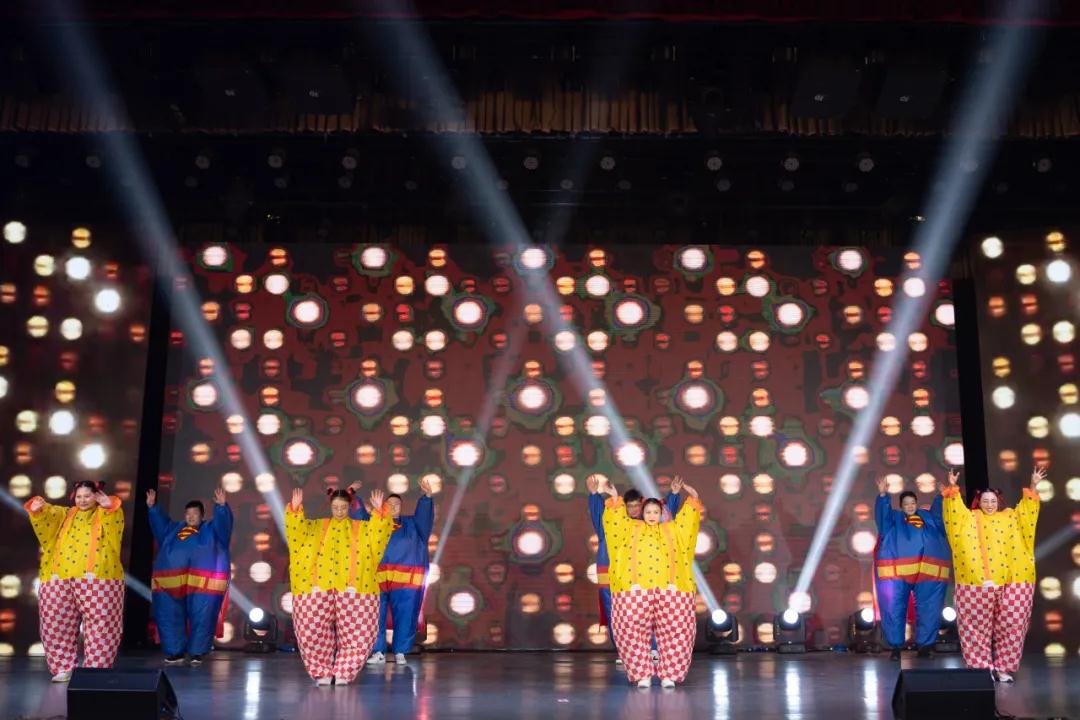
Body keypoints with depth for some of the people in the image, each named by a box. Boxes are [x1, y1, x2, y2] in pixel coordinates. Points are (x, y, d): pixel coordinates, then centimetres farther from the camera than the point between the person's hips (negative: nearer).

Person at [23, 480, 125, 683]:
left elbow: (115, 519, -12)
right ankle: (63, 668, 15)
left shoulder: (105, 516, 10)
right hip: (62, 579, 4)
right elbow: (47, 514, 3)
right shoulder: (65, 515, 21)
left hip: (97, 579, -4)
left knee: (99, 625, -4)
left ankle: (96, 670, 2)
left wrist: (110, 506, -31)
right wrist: (37, 508, -18)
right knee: (59, 624, 4)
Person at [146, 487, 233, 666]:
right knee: (170, 617, 4)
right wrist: (152, 507, 9)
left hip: (203, 582, -4)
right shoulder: (174, 529, 25)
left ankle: (196, 652, 6)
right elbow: (159, 521, 23)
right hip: (172, 581, 4)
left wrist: (221, 507, -19)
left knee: (200, 618, -3)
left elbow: (223, 522, -2)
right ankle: (175, 651, 14)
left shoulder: (211, 529, 14)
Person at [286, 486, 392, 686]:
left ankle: (343, 672, 10)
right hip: (319, 589, 1)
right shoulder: (317, 527, 16)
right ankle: (322, 672, 13)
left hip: (351, 590, -1)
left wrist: (379, 512, -17)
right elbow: (296, 530, 5)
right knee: (315, 633, -1)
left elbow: (379, 533, -2)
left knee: (353, 633, -3)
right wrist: (295, 509, -9)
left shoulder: (361, 528, 12)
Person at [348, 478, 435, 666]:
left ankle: (400, 652, 10)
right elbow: (359, 515, 10)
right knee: (376, 616, -1)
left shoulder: (411, 524, 18)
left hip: (405, 578, 0)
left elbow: (424, 514, 4)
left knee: (404, 615, 0)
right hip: (377, 577, 0)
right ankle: (378, 652, 7)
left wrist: (427, 495, -13)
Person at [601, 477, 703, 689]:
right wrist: (615, 498, 2)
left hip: (669, 590, 1)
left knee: (672, 632, -3)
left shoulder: (671, 530, 19)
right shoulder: (632, 528, 16)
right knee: (635, 632, -4)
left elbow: (687, 517, 20)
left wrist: (693, 498, 10)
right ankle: (642, 674, 5)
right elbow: (616, 520, 11)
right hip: (637, 590, -1)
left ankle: (669, 674, 5)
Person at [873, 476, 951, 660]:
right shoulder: (893, 518, 16)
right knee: (894, 609, -2)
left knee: (928, 609, 4)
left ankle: (924, 645, 15)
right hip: (897, 570, -2)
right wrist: (883, 495, -19)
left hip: (927, 570, 2)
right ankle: (895, 646, 6)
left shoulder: (927, 517, 23)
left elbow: (939, 510, 11)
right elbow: (882, 513, -1)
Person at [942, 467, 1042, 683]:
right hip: (977, 584, -2)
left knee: (1009, 627, 2)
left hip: (1010, 583, 2)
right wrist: (952, 488, -11)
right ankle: (982, 669, 6)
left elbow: (1027, 510, 10)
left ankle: (1003, 668, 11)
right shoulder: (970, 518, 10)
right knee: (979, 627, -1)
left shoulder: (1010, 517, 16)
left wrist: (1033, 487, 0)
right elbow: (954, 510, 0)